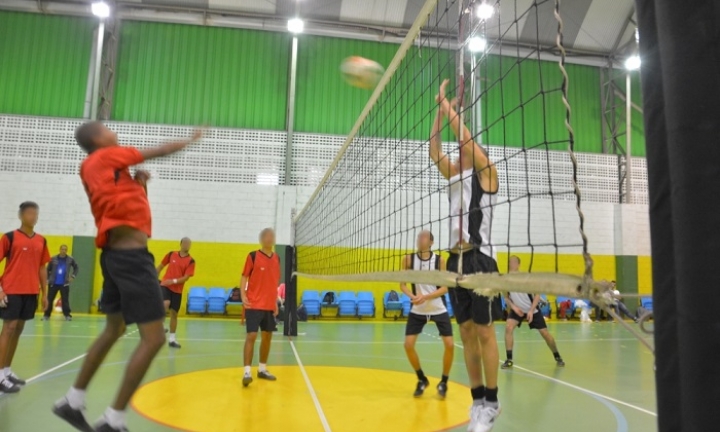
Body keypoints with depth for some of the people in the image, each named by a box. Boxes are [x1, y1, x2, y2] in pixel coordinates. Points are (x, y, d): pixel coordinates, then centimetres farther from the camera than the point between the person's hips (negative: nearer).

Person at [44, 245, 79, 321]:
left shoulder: (70, 259, 1)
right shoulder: (53, 259, 0)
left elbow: (76, 268, 12)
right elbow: (48, 269, 9)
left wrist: (73, 276, 1)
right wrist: (47, 279, 4)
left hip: (64, 284, -1)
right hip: (53, 283, 1)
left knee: (65, 300, 0)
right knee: (49, 299, 5)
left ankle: (67, 315, 6)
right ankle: (46, 315, 16)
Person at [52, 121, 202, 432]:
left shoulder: (92, 167, 18)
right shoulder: (107, 156, -5)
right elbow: (160, 152, 2)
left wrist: (138, 184, 9)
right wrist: (191, 139, 16)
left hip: (116, 254, 10)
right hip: (132, 255, -10)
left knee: (113, 330, 22)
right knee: (153, 338, -8)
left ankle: (72, 401, 32)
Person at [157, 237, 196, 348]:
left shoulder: (190, 261, -6)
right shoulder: (171, 254, 0)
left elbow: (186, 277, -12)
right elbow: (161, 266, 12)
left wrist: (174, 281, -26)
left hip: (177, 289, 1)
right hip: (165, 285, -1)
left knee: (174, 313, 6)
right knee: (166, 304, -29)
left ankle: (172, 338, 17)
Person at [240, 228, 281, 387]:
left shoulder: (276, 258, 9)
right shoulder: (253, 256, -5)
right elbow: (244, 277, -4)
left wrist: (275, 302, 15)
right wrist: (243, 296, -17)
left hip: (269, 305, 6)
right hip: (254, 305, -6)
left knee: (267, 336, 11)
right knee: (251, 336, -11)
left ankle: (262, 369, 25)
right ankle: (247, 372, -7)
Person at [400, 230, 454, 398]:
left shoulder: (440, 260, -9)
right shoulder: (408, 259, -6)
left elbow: (445, 287, -11)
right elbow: (403, 284, -3)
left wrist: (426, 297, -25)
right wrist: (412, 295, -23)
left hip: (439, 309, -1)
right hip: (417, 310, 1)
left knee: (450, 345, -8)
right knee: (408, 345, -6)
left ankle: (443, 382, 16)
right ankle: (422, 380, 19)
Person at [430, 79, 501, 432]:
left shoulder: (485, 172, 1)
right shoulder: (454, 175, 18)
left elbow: (464, 134, -8)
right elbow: (434, 147, 15)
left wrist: (447, 103, 1)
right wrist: (438, 108, 14)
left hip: (478, 259, -7)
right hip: (456, 260, 7)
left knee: (484, 332, -2)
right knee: (467, 333, 9)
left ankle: (491, 402, 10)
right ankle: (478, 400, 18)